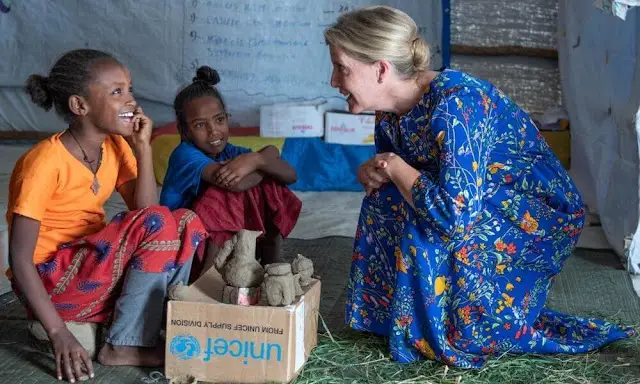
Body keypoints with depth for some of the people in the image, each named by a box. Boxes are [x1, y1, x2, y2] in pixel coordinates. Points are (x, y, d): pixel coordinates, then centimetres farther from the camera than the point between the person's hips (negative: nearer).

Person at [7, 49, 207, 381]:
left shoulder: (115, 146, 2)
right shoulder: (46, 162, -21)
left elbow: (144, 208, -5)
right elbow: (20, 258, -21)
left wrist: (143, 148, -12)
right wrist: (58, 333, -25)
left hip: (94, 263, 7)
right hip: (50, 282, -7)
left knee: (186, 223, -6)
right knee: (158, 223, -24)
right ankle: (124, 346, -15)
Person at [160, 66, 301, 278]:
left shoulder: (231, 152, 0)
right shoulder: (185, 154, -19)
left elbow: (290, 175, -10)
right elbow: (236, 184, -35)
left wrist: (256, 159, -28)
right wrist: (268, 155, -17)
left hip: (228, 245, 6)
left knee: (270, 192, -7)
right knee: (222, 195, -27)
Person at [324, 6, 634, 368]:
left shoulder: (454, 104, -31)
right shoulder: (391, 109, -5)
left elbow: (454, 214, -39)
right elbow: (389, 171, 11)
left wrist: (395, 167, -23)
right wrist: (372, 171, -13)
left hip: (542, 214, -8)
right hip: (487, 206, 8)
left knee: (430, 229, -27)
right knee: (384, 198, -3)